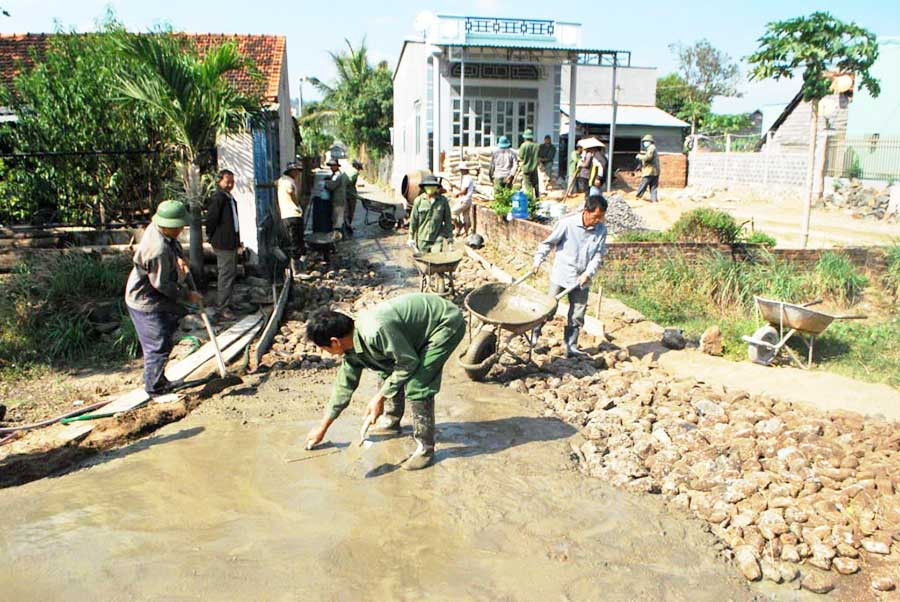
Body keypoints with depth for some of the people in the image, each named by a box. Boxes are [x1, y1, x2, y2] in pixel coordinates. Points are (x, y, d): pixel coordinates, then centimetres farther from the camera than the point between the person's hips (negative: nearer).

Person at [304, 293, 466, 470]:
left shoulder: (375, 331, -32)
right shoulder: (352, 346, -2)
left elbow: (410, 363, -21)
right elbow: (345, 386, 11)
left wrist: (379, 398, -14)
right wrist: (322, 428, 18)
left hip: (446, 323, -9)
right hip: (422, 323, 9)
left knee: (416, 385, -15)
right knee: (387, 370, 13)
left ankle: (425, 449, 0)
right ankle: (391, 422, 34)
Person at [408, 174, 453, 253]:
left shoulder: (443, 200, -1)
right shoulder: (418, 201, -2)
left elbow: (448, 220, 6)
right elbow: (413, 220, 1)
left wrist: (450, 236, 7)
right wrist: (411, 238, 1)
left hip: (438, 238, -1)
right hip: (422, 239, 1)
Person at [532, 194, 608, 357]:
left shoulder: (601, 229, -5)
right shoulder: (567, 223, -15)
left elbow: (599, 255, -3)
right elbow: (549, 242, -5)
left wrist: (588, 273, -15)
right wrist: (538, 260, -9)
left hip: (582, 279, 3)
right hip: (560, 275, -3)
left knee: (577, 316, 8)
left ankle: (571, 347, 20)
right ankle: (534, 335, 26)